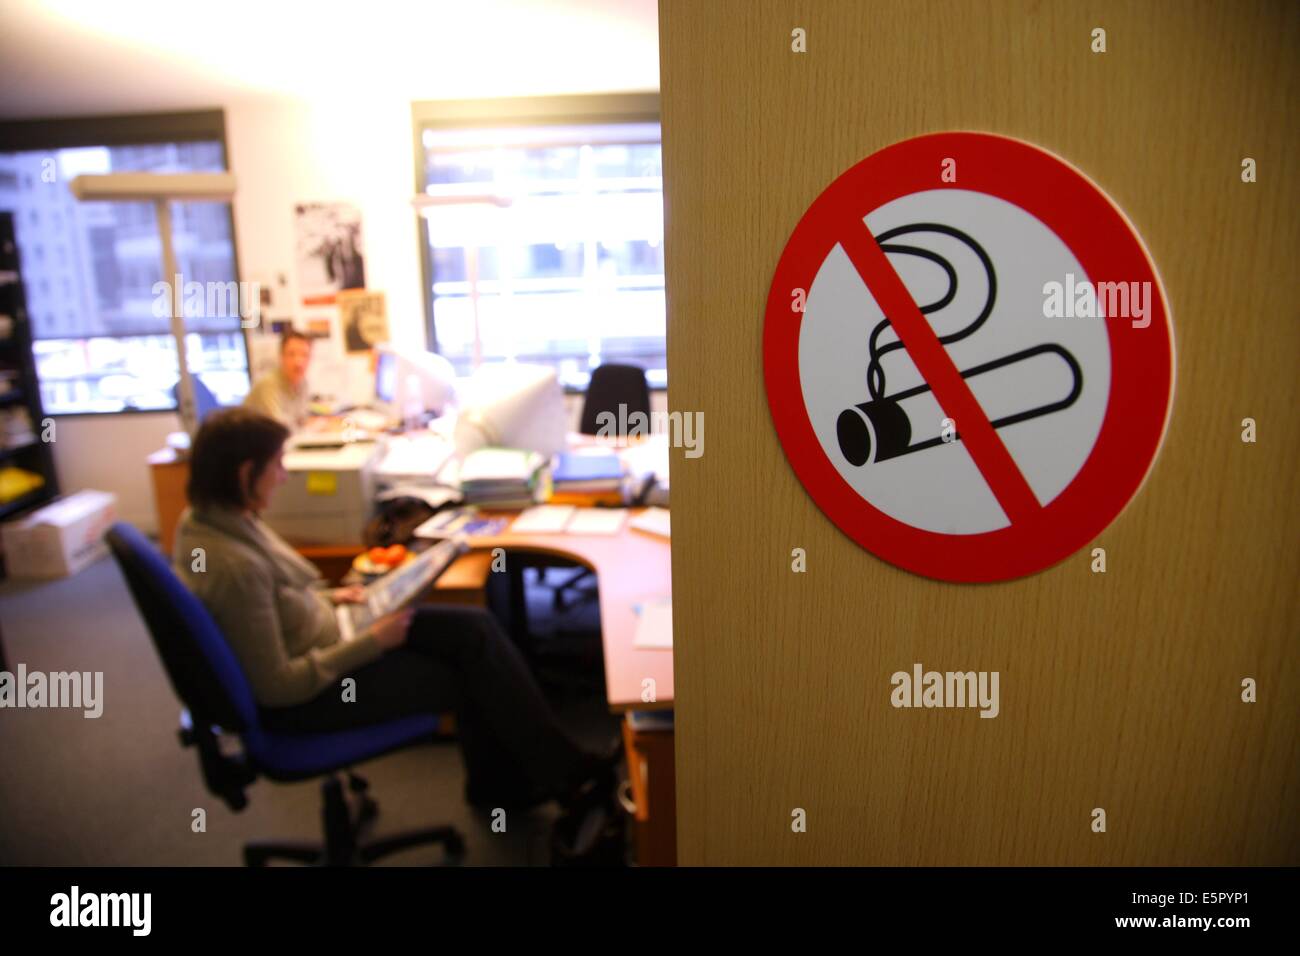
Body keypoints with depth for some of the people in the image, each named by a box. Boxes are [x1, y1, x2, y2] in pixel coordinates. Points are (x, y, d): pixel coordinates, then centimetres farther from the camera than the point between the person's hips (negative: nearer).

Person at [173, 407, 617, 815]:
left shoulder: (210, 515, -4)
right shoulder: (233, 564, -32)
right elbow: (278, 687, -26)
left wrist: (326, 597, 5)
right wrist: (373, 641, -19)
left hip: (312, 638, 8)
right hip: (305, 694, -8)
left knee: (476, 629, 0)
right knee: (474, 675, -2)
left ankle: (501, 779, 16)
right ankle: (565, 774, 20)